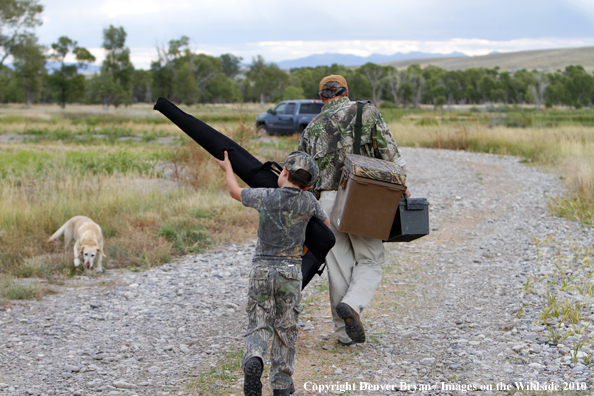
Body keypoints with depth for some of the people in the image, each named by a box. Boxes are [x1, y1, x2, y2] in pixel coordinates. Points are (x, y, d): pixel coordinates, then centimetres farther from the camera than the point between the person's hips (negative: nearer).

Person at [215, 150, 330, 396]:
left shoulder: (264, 197, -6)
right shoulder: (308, 201, -3)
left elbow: (236, 192, 14)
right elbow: (325, 224, 16)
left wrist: (227, 168, 32)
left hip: (261, 269, 0)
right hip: (291, 270, 0)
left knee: (258, 325, 6)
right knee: (285, 329, 11)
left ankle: (253, 359, -23)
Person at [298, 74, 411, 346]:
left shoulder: (312, 127, 16)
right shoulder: (367, 112, 6)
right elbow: (388, 151, 0)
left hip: (326, 200, 3)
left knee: (339, 267, 9)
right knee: (370, 260, 10)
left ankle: (344, 332, 12)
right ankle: (352, 305, -16)